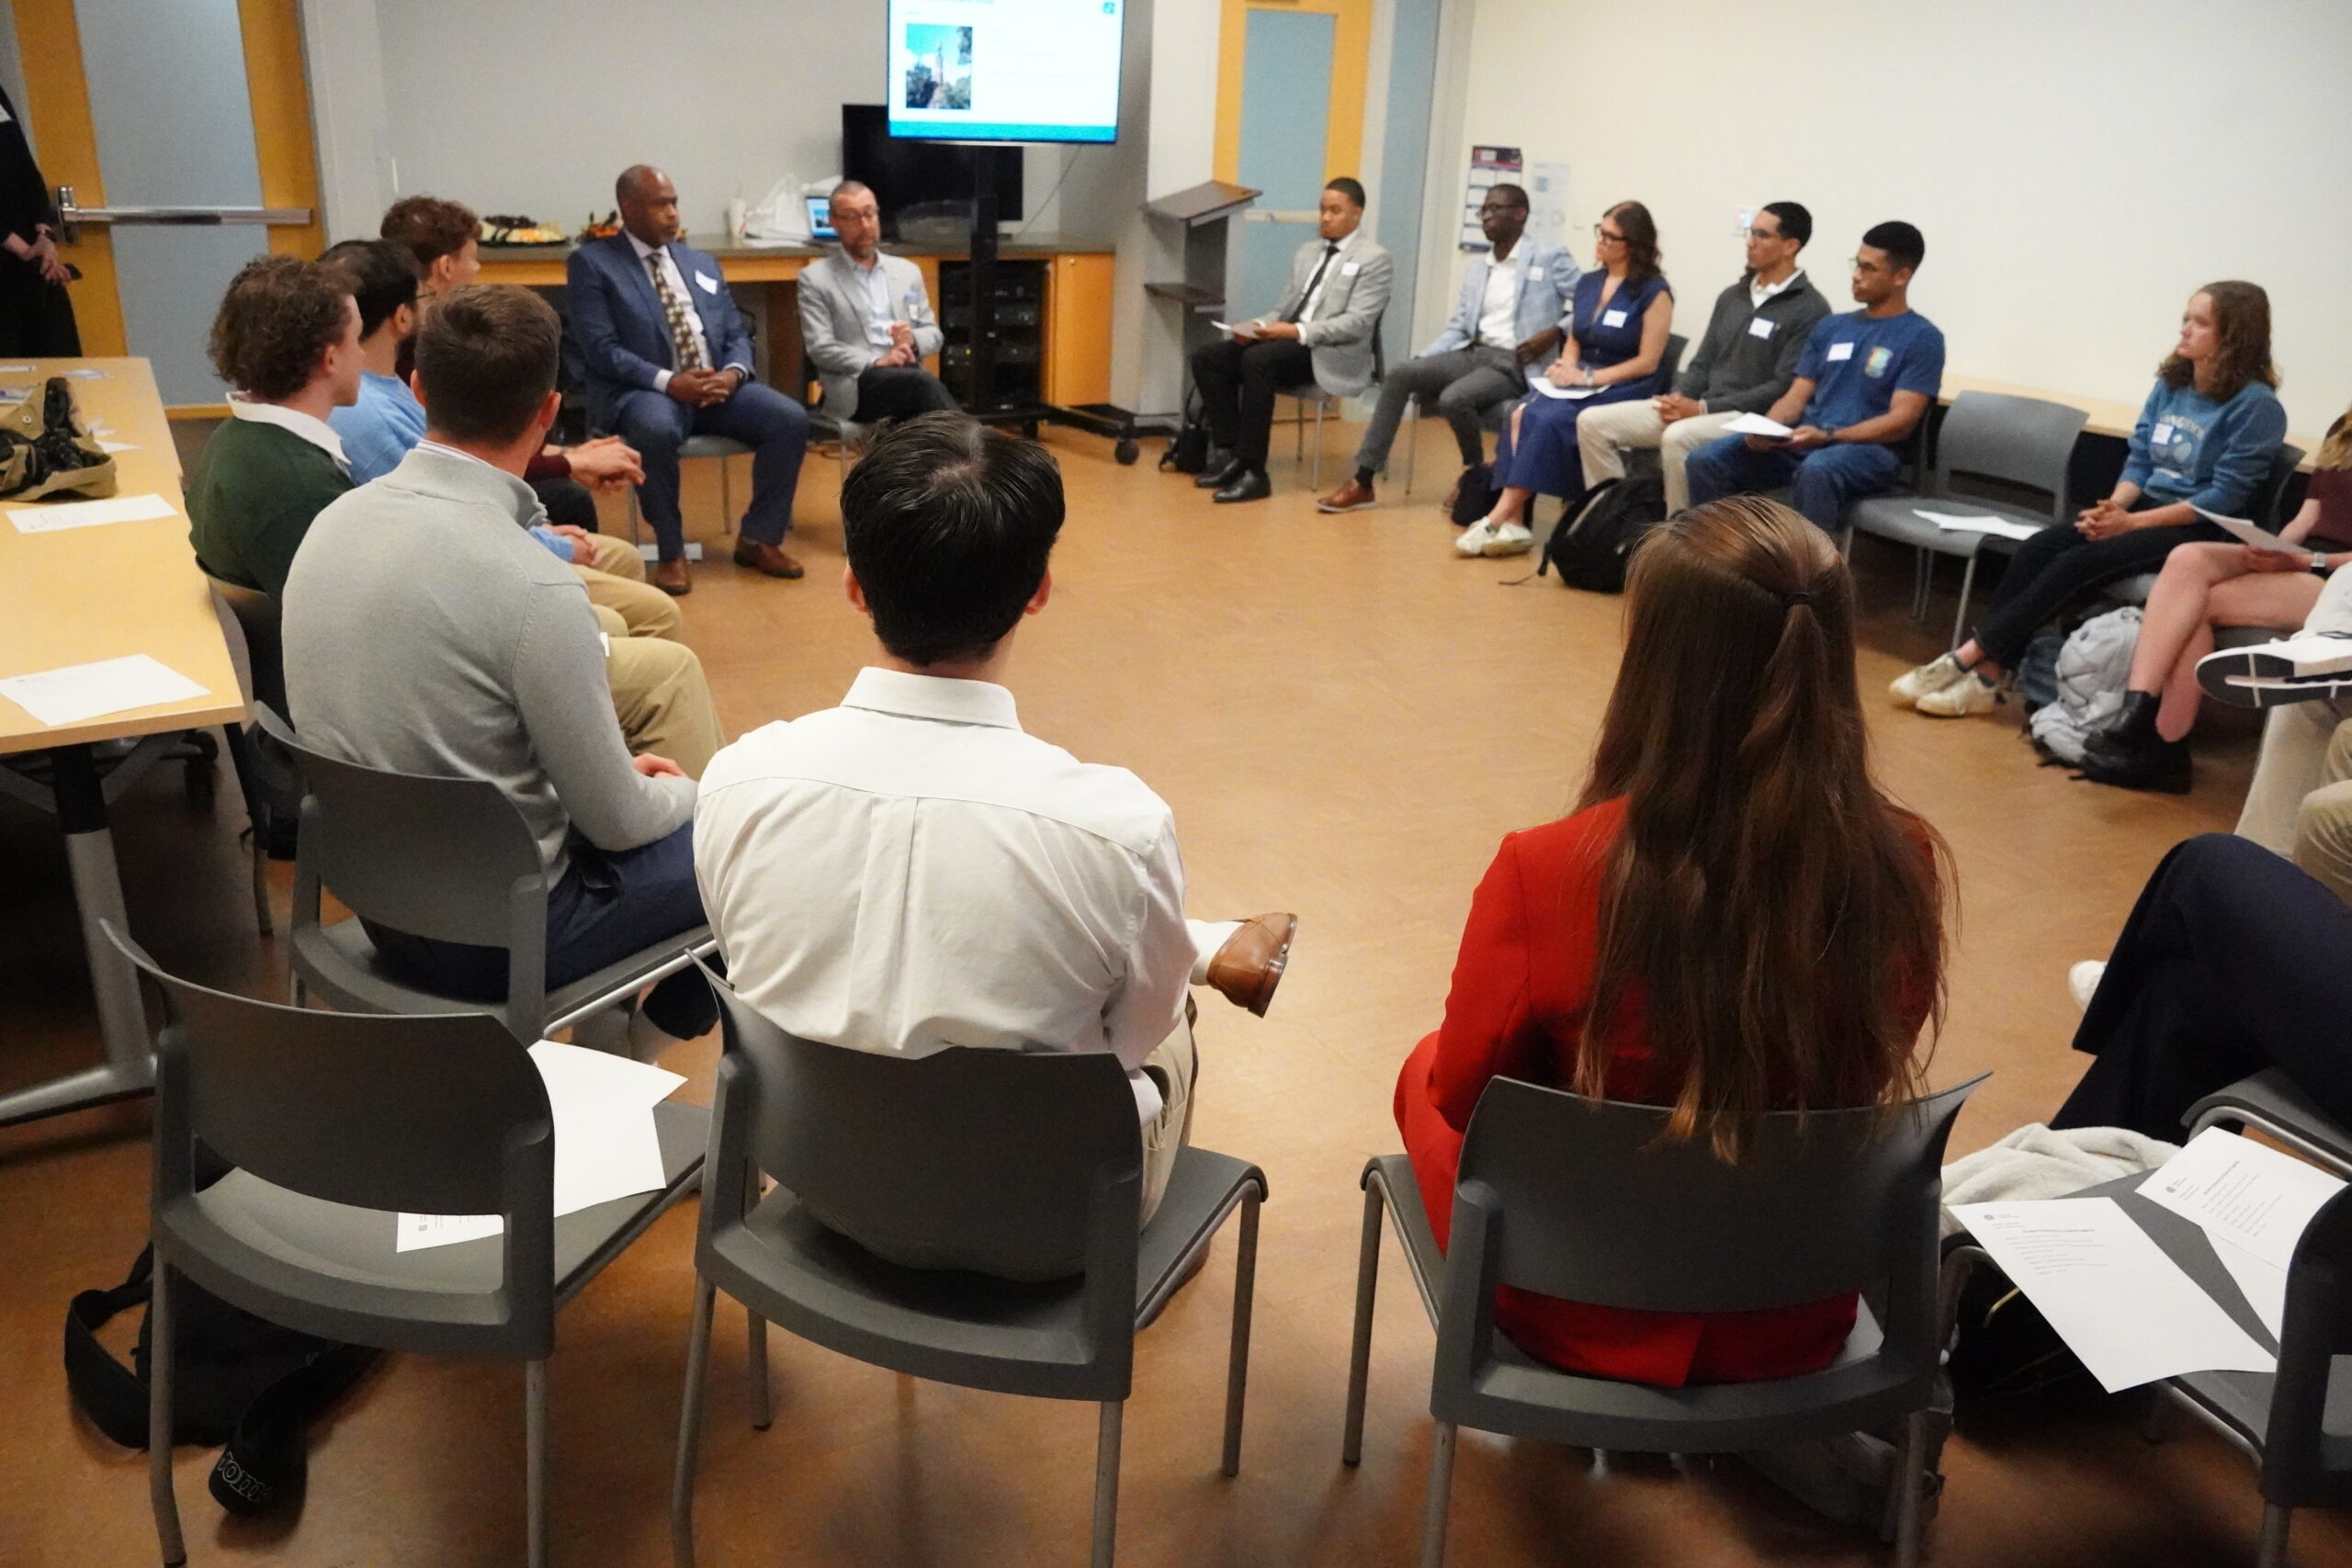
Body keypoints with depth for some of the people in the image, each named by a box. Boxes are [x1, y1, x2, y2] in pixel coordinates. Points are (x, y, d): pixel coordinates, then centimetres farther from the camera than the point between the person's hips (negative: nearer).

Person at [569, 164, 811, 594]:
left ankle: (759, 538, -4)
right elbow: (600, 349, -8)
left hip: (717, 385, 5)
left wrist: (733, 373, -9)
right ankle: (671, 553, -20)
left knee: (791, 419, -19)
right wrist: (668, 381, -21)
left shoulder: (702, 264, 20)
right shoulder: (592, 263, 2)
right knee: (657, 430, -39)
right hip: (642, 391, -5)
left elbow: (737, 335, 16)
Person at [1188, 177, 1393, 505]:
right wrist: (1260, 326, -2)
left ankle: (1253, 471, -30)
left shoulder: (1375, 259, -3)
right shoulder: (1308, 251, 21)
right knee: (1206, 357, -11)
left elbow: (1357, 323, -14)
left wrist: (1299, 332, -24)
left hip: (1331, 353, -7)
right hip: (1288, 341, 8)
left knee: (1258, 359, -34)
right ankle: (1229, 450, -9)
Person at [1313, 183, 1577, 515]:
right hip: (1472, 353, 7)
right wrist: (1421, 361, 1)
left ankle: (1474, 470, -1)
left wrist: (1554, 333, -18)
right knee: (1399, 374, -14)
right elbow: (1457, 327, 16)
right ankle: (1362, 482, -15)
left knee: (1453, 398, -33)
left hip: (1514, 364, -7)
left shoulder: (1550, 256, 0)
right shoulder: (1475, 267, 19)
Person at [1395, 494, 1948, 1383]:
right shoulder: (1903, 867, -19)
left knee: (1425, 1069, 25)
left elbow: (1464, 1090, -12)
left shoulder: (1547, 875, -31)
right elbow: (1869, 1067, 1)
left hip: (1584, 1317, -3)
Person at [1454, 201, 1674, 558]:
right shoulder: (1587, 283, 15)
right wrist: (1565, 368, -4)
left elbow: (1647, 362, -9)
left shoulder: (1654, 292, -5)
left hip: (1623, 391, -6)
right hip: (1579, 388, 6)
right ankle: (1512, 524, -32)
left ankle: (1499, 520, -30)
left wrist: (1588, 377, -15)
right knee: (1522, 414, -26)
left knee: (1547, 420, -31)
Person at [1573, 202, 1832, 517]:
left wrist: (1703, 408, -18)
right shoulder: (1731, 296, 18)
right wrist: (1678, 398, -5)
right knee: (1593, 422, -7)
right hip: (1697, 407, 8)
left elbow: (1784, 388, -14)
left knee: (1678, 438, -40)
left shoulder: (1810, 309, -7)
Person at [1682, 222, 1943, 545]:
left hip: (1868, 449, -6)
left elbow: (1901, 422, -9)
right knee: (1706, 459, -17)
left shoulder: (1921, 338, 0)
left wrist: (1827, 435, -23)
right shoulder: (1831, 326, 19)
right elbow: (1796, 397, 15)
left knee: (1816, 470, -41)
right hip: (1803, 442, 6)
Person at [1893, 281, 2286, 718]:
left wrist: (2131, 522, -20)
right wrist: (2112, 507, -11)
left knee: (2075, 564, -27)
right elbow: (2139, 461, 10)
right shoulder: (2170, 386, 11)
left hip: (2199, 529, -7)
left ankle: (1967, 659, -24)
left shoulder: (2255, 406, -11)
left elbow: (2226, 495, -16)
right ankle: (1986, 674, -24)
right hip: (2143, 508, 7)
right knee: (2037, 549, -18)